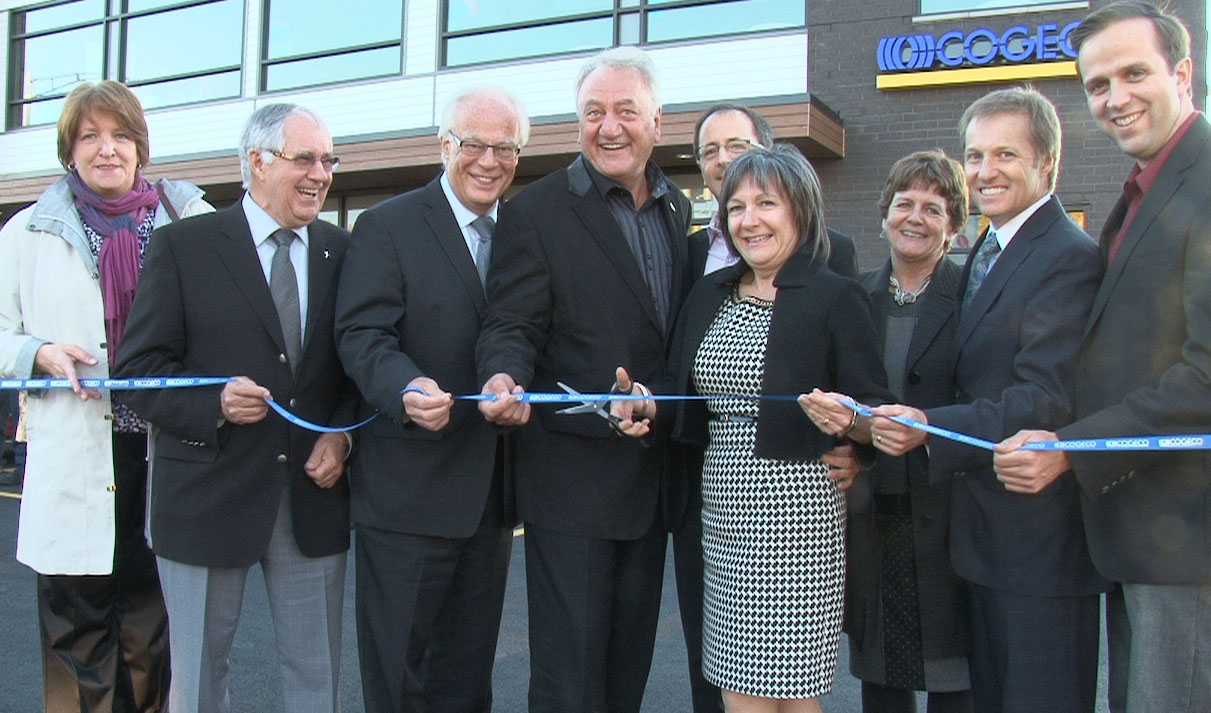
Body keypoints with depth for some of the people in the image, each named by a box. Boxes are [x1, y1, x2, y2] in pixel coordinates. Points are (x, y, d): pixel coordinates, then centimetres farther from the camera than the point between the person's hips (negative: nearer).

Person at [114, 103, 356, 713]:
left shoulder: (340, 250, 7)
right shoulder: (182, 246, -3)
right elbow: (139, 368, -6)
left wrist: (341, 434, -6)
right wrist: (213, 406, -22)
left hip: (313, 494, 3)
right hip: (210, 496, -2)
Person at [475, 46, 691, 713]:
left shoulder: (679, 209, 9)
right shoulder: (536, 211, -8)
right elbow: (511, 326, -12)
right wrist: (505, 378, -34)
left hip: (654, 475, 6)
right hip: (573, 476, -5)